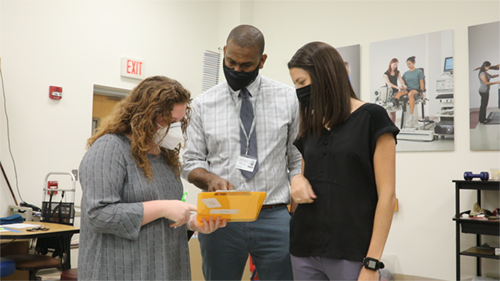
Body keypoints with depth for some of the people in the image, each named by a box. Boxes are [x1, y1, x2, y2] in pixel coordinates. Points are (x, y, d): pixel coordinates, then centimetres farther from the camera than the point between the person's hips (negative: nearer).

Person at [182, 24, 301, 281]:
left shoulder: (288, 99, 2)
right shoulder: (203, 104, 3)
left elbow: (298, 161, 5)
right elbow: (191, 163, 5)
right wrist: (211, 178, -16)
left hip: (274, 219, 0)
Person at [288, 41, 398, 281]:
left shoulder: (371, 118, -6)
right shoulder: (309, 128, 11)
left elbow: (387, 194, -9)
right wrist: (297, 179, -4)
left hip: (350, 253, -5)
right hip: (304, 249, 5)